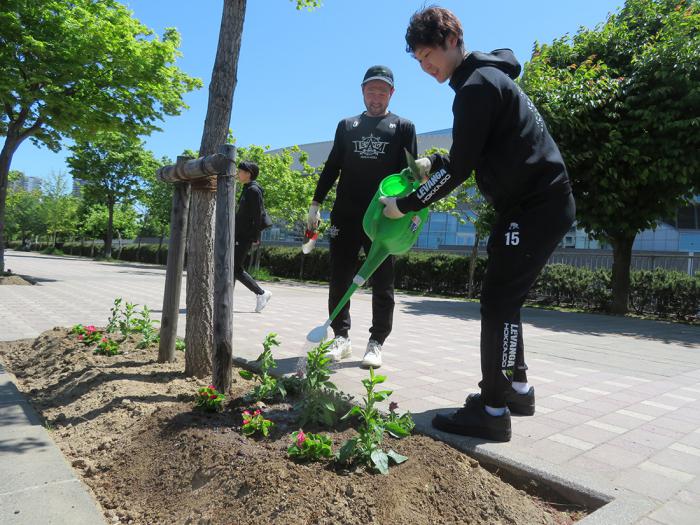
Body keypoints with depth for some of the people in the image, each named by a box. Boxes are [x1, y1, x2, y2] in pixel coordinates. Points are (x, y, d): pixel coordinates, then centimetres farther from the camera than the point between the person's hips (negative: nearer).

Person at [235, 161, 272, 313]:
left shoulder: (254, 190, -12)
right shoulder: (247, 189, 17)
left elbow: (258, 215, -17)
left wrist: (254, 237, -20)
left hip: (245, 236, -10)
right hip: (238, 235, 10)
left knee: (236, 269, -8)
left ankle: (261, 293, 2)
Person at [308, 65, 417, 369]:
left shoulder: (403, 127, 11)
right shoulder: (347, 126, 18)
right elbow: (332, 167, 15)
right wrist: (316, 203, 7)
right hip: (345, 216, 3)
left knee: (382, 284, 1)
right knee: (339, 281, 4)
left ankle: (376, 343, 10)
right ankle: (341, 338, 15)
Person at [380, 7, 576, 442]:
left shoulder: (477, 86, -14)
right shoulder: (488, 77, 18)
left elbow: (460, 169, -18)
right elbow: (479, 152, 24)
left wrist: (406, 204, -12)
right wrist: (435, 163, 13)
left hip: (534, 207, -10)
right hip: (540, 202, 10)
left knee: (498, 303, -10)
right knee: (504, 301, 13)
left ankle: (493, 411, -3)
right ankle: (517, 388, 24)